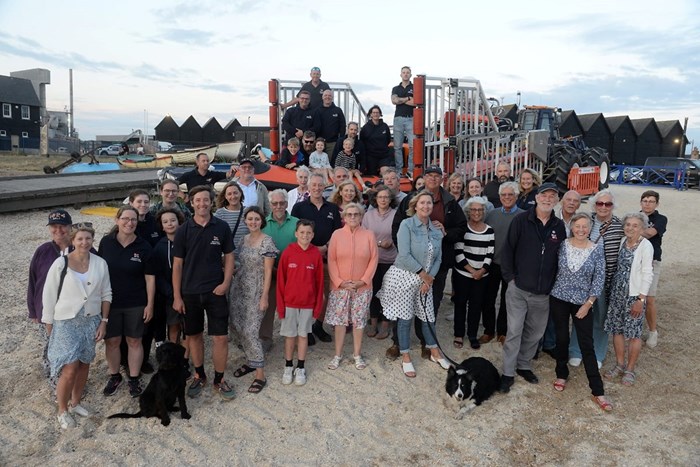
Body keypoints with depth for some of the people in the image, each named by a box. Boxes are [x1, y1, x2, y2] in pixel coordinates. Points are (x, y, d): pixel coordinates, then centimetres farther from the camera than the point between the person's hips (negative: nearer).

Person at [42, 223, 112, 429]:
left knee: (84, 364, 13)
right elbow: (49, 295, -4)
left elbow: (106, 294, 4)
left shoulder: (100, 263, -3)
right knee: (70, 368, -7)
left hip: (91, 321, 3)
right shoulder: (61, 263, -11)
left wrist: (103, 321, 1)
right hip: (66, 322, -3)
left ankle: (75, 402, 34)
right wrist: (49, 324, 0)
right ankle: (63, 410, 15)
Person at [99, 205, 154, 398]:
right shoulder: (106, 242, -4)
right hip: (110, 302, 1)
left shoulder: (143, 247, -7)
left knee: (134, 341, 8)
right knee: (111, 341, 11)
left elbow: (149, 278, -4)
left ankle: (134, 379, 23)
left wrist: (150, 304, -6)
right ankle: (114, 376, 30)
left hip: (136, 304, -1)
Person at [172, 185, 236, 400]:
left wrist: (226, 282, -9)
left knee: (221, 337, -1)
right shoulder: (184, 230, -3)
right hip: (190, 292, 1)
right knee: (194, 335, 13)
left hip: (215, 291, -1)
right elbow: (177, 264, 0)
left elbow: (229, 256, 5)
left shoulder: (222, 227, -2)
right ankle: (199, 376, 31)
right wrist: (177, 296, -2)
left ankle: (219, 379, 16)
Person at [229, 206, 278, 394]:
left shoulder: (267, 242, -10)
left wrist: (264, 297, -15)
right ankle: (251, 361, 29)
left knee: (250, 331, -9)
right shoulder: (244, 239, 9)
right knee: (239, 327, 9)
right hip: (239, 287, 7)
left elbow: (268, 271, -12)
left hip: (255, 291, -6)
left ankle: (260, 374, 1)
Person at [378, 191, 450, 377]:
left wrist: (429, 279, -6)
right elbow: (404, 255, -18)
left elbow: (438, 258, 7)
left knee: (428, 316, 12)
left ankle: (434, 352, 31)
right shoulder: (406, 225, -10)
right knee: (405, 318, 3)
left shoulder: (436, 231, 6)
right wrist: (423, 274, -14)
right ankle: (405, 357, 18)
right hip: (404, 277, -5)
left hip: (425, 279, 5)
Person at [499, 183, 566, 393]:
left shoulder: (559, 226, 4)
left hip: (543, 293, 4)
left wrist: (555, 284, 6)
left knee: (535, 333, 15)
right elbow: (508, 250, -5)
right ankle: (508, 372, 11)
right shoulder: (521, 220, -6)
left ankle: (524, 366, 33)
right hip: (518, 289, -3)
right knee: (514, 332, -1)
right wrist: (510, 277, -8)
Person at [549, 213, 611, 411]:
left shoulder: (596, 250, -5)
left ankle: (597, 392, 6)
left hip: (583, 303, -1)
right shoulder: (562, 245, -3)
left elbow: (599, 279, -6)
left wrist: (588, 304, -9)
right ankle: (561, 375, 33)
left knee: (587, 345, -1)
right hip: (559, 299, 1)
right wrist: (551, 289, -3)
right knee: (562, 339, 12)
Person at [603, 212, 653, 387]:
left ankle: (630, 369, 16)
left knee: (634, 333, 2)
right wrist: (613, 289, 9)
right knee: (616, 329, 11)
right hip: (617, 292, 6)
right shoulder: (623, 241, 6)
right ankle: (619, 364, 26)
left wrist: (641, 300, -15)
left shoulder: (645, 246, -11)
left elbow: (647, 274, -12)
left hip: (634, 294, -6)